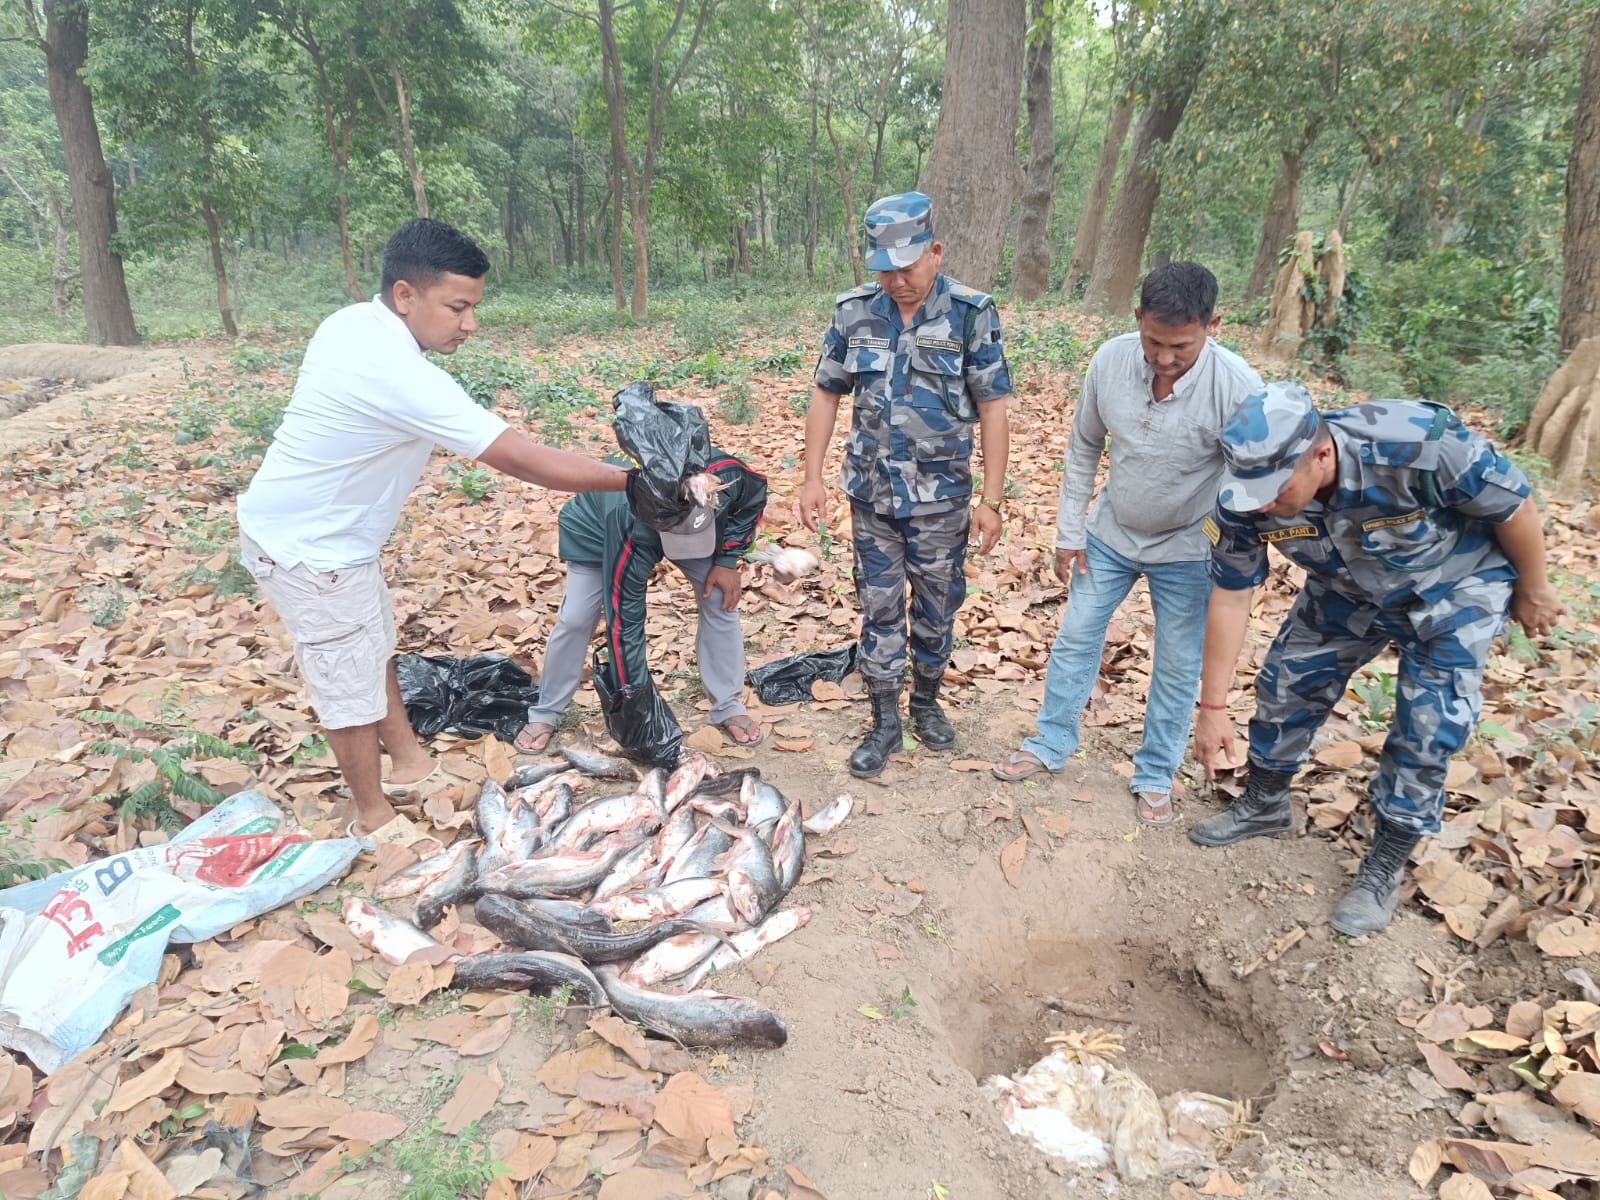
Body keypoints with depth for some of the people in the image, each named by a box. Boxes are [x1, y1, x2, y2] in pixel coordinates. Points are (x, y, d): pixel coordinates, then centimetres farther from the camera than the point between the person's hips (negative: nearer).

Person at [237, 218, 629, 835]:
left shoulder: (349, 323, -3)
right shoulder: (401, 376, -32)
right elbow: (525, 462, -33)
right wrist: (639, 480, -28)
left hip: (304, 524, 10)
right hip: (308, 549, -10)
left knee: (373, 646, 22)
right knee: (350, 679, 5)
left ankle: (407, 760, 41)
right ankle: (375, 817, 24)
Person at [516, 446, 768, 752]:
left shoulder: (726, 475, -41)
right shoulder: (631, 529, -46)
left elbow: (755, 496, -13)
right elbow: (624, 620, -37)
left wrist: (727, 561, -20)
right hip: (599, 527, -3)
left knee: (720, 600, -9)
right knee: (575, 619, -9)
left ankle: (727, 707, 8)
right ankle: (544, 714, 13)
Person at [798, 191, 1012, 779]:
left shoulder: (971, 314, -10)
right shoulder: (854, 312, -2)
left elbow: (992, 409, -8)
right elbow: (826, 395, 5)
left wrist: (992, 499, -9)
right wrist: (813, 478, 0)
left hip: (942, 498, -2)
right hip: (871, 494, 2)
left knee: (936, 608, 12)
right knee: (879, 609, 9)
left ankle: (926, 701, 36)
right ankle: (884, 722, 23)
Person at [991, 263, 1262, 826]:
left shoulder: (1238, 388, -28)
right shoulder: (1111, 360, -18)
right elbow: (1083, 447, -3)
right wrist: (1069, 533, 0)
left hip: (1187, 550, -3)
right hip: (1110, 535, 3)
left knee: (1177, 667, 9)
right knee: (1076, 637, 12)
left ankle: (1155, 775, 29)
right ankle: (1050, 744, 31)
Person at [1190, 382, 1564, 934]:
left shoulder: (1420, 444, -41)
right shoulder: (1244, 498, -29)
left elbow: (1513, 505, -21)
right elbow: (1230, 599, -17)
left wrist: (1532, 592, -4)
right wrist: (1212, 705, -12)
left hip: (1452, 589, -3)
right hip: (1346, 592, 4)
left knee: (1426, 729, -7)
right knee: (1285, 682, 5)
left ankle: (1385, 865, 12)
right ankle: (1264, 804, 29)